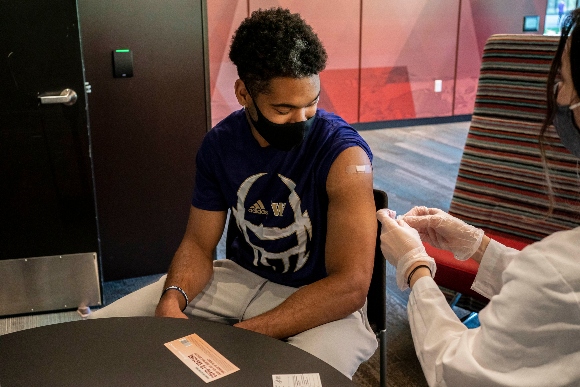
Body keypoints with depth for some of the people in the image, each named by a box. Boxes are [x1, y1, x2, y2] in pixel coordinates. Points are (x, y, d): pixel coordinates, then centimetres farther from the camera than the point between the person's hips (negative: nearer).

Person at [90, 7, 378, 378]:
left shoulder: (344, 152, -22)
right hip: (241, 276, 5)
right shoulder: (220, 143, -6)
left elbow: (350, 286, -27)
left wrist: (240, 339, -29)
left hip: (324, 300, -4)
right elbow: (199, 243, 3)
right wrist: (172, 299, -20)